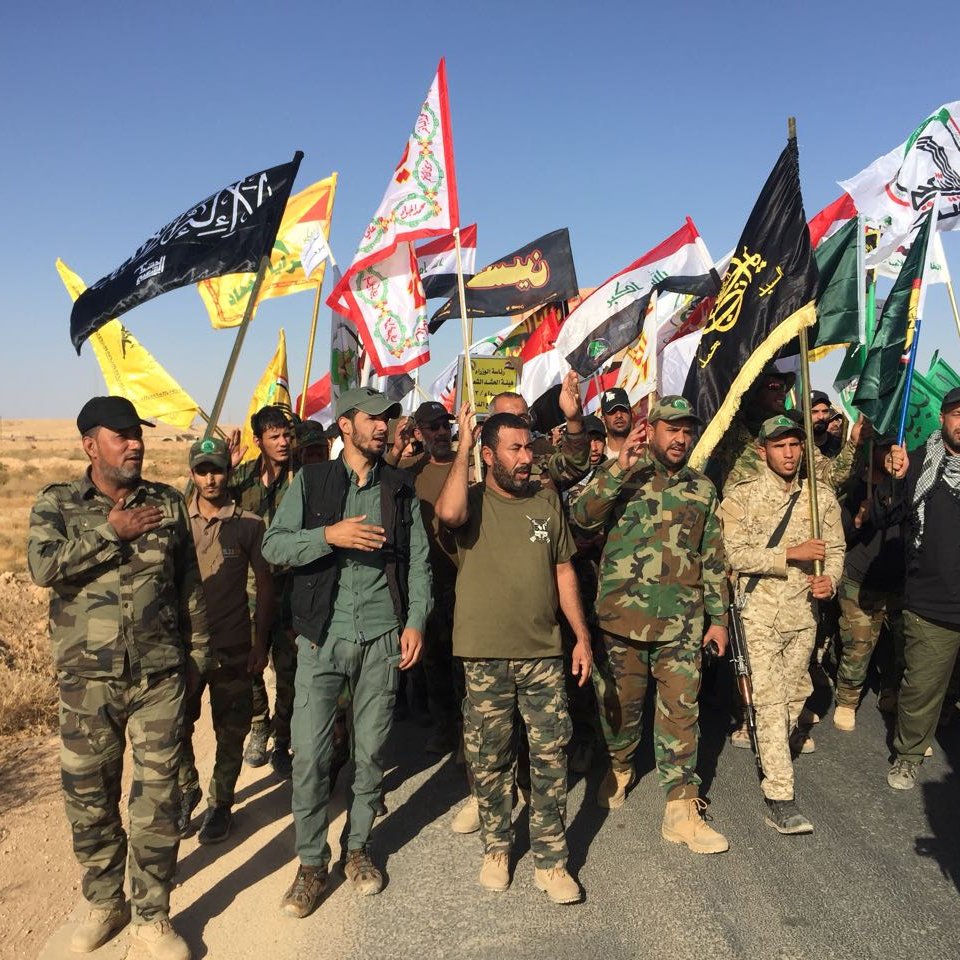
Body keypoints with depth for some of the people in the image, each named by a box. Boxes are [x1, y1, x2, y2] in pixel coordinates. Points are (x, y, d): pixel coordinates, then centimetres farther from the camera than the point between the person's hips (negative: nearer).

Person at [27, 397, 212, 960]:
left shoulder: (168, 503, 4)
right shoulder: (56, 504, 0)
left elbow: (190, 584, 9)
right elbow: (43, 565, -19)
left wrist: (199, 651, 8)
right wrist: (112, 531, -18)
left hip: (160, 678, 0)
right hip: (87, 680, 0)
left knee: (158, 798, 5)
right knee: (89, 798, 13)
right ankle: (104, 904, 35)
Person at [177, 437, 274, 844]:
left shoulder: (249, 525, -3)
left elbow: (264, 585, 2)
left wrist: (261, 643, 0)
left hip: (232, 646, -1)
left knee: (230, 733, 8)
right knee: (176, 727, 9)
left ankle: (220, 804, 27)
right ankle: (186, 792, 33)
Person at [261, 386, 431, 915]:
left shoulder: (401, 488, 8)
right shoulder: (310, 481, 4)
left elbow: (418, 559, 7)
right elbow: (273, 545, -3)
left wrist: (416, 620, -3)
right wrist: (329, 535, -18)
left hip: (382, 635, 1)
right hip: (322, 634, -1)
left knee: (370, 751, 9)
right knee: (309, 754, -1)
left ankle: (358, 847, 29)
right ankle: (311, 861, 18)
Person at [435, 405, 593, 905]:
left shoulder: (547, 500, 7)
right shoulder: (473, 499, -4)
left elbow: (563, 570, 11)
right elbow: (449, 512, -30)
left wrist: (582, 635, 8)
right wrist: (462, 445, -21)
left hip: (543, 652, 2)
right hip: (485, 655, -2)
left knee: (550, 756, 4)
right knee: (489, 758, 11)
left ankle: (550, 860, 19)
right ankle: (496, 848, 32)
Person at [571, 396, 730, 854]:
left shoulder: (702, 488, 11)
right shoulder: (620, 474, 1)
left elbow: (713, 558, 14)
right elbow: (583, 516, -16)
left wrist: (718, 616, 12)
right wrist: (620, 467, -24)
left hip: (682, 622, 2)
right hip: (623, 616, -1)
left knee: (681, 712, 2)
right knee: (620, 702, 13)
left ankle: (682, 810, 12)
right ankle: (619, 767, 41)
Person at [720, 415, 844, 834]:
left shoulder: (822, 497, 5)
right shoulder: (741, 496, -8)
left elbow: (836, 549, 10)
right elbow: (736, 555, -14)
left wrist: (831, 580, -11)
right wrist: (792, 553, -22)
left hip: (804, 611, 4)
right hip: (759, 613, -4)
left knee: (796, 690, 20)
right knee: (770, 698, -6)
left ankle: (787, 733, 51)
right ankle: (779, 796, -1)